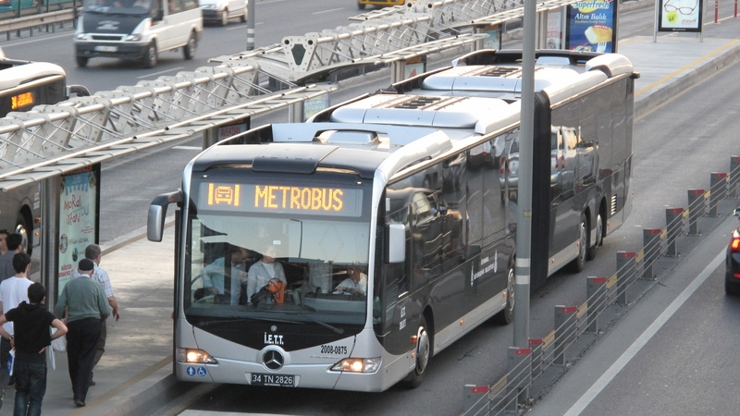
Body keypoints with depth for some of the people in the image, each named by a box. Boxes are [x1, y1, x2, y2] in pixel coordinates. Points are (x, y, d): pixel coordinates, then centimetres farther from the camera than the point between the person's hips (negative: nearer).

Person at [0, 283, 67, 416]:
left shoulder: (17, 312, -3)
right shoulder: (45, 314, -11)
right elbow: (63, 329, -23)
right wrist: (49, 338, -7)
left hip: (20, 359, 2)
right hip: (38, 361, -2)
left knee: (21, 393, 19)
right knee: (36, 397, 7)